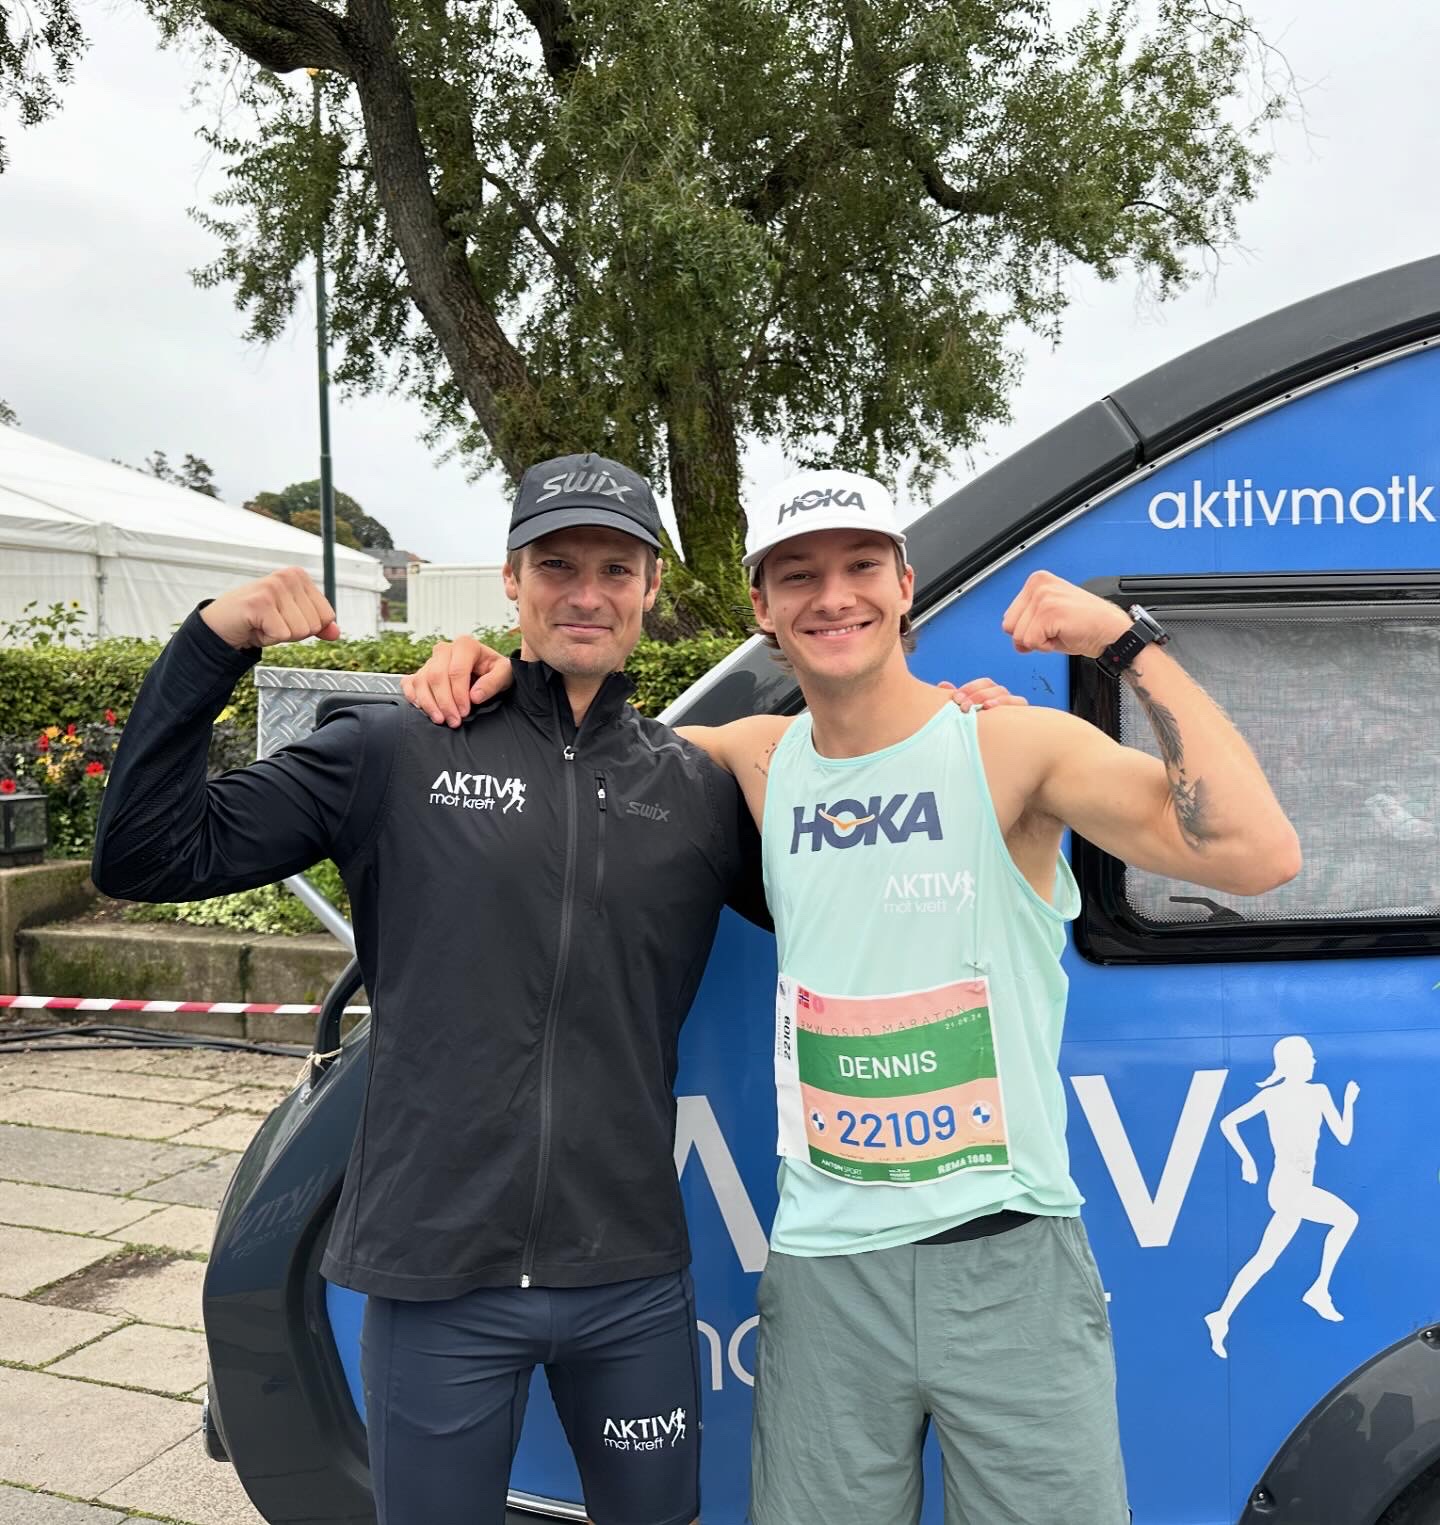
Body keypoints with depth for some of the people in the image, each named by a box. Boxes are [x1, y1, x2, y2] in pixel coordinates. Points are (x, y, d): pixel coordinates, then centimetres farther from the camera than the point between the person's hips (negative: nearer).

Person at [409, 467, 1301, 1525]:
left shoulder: (1015, 746, -10)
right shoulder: (760, 761, 3)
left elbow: (1259, 856, -21)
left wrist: (1129, 640, -23)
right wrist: (498, 674, 2)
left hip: (1008, 1265, -3)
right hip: (824, 1276, 3)